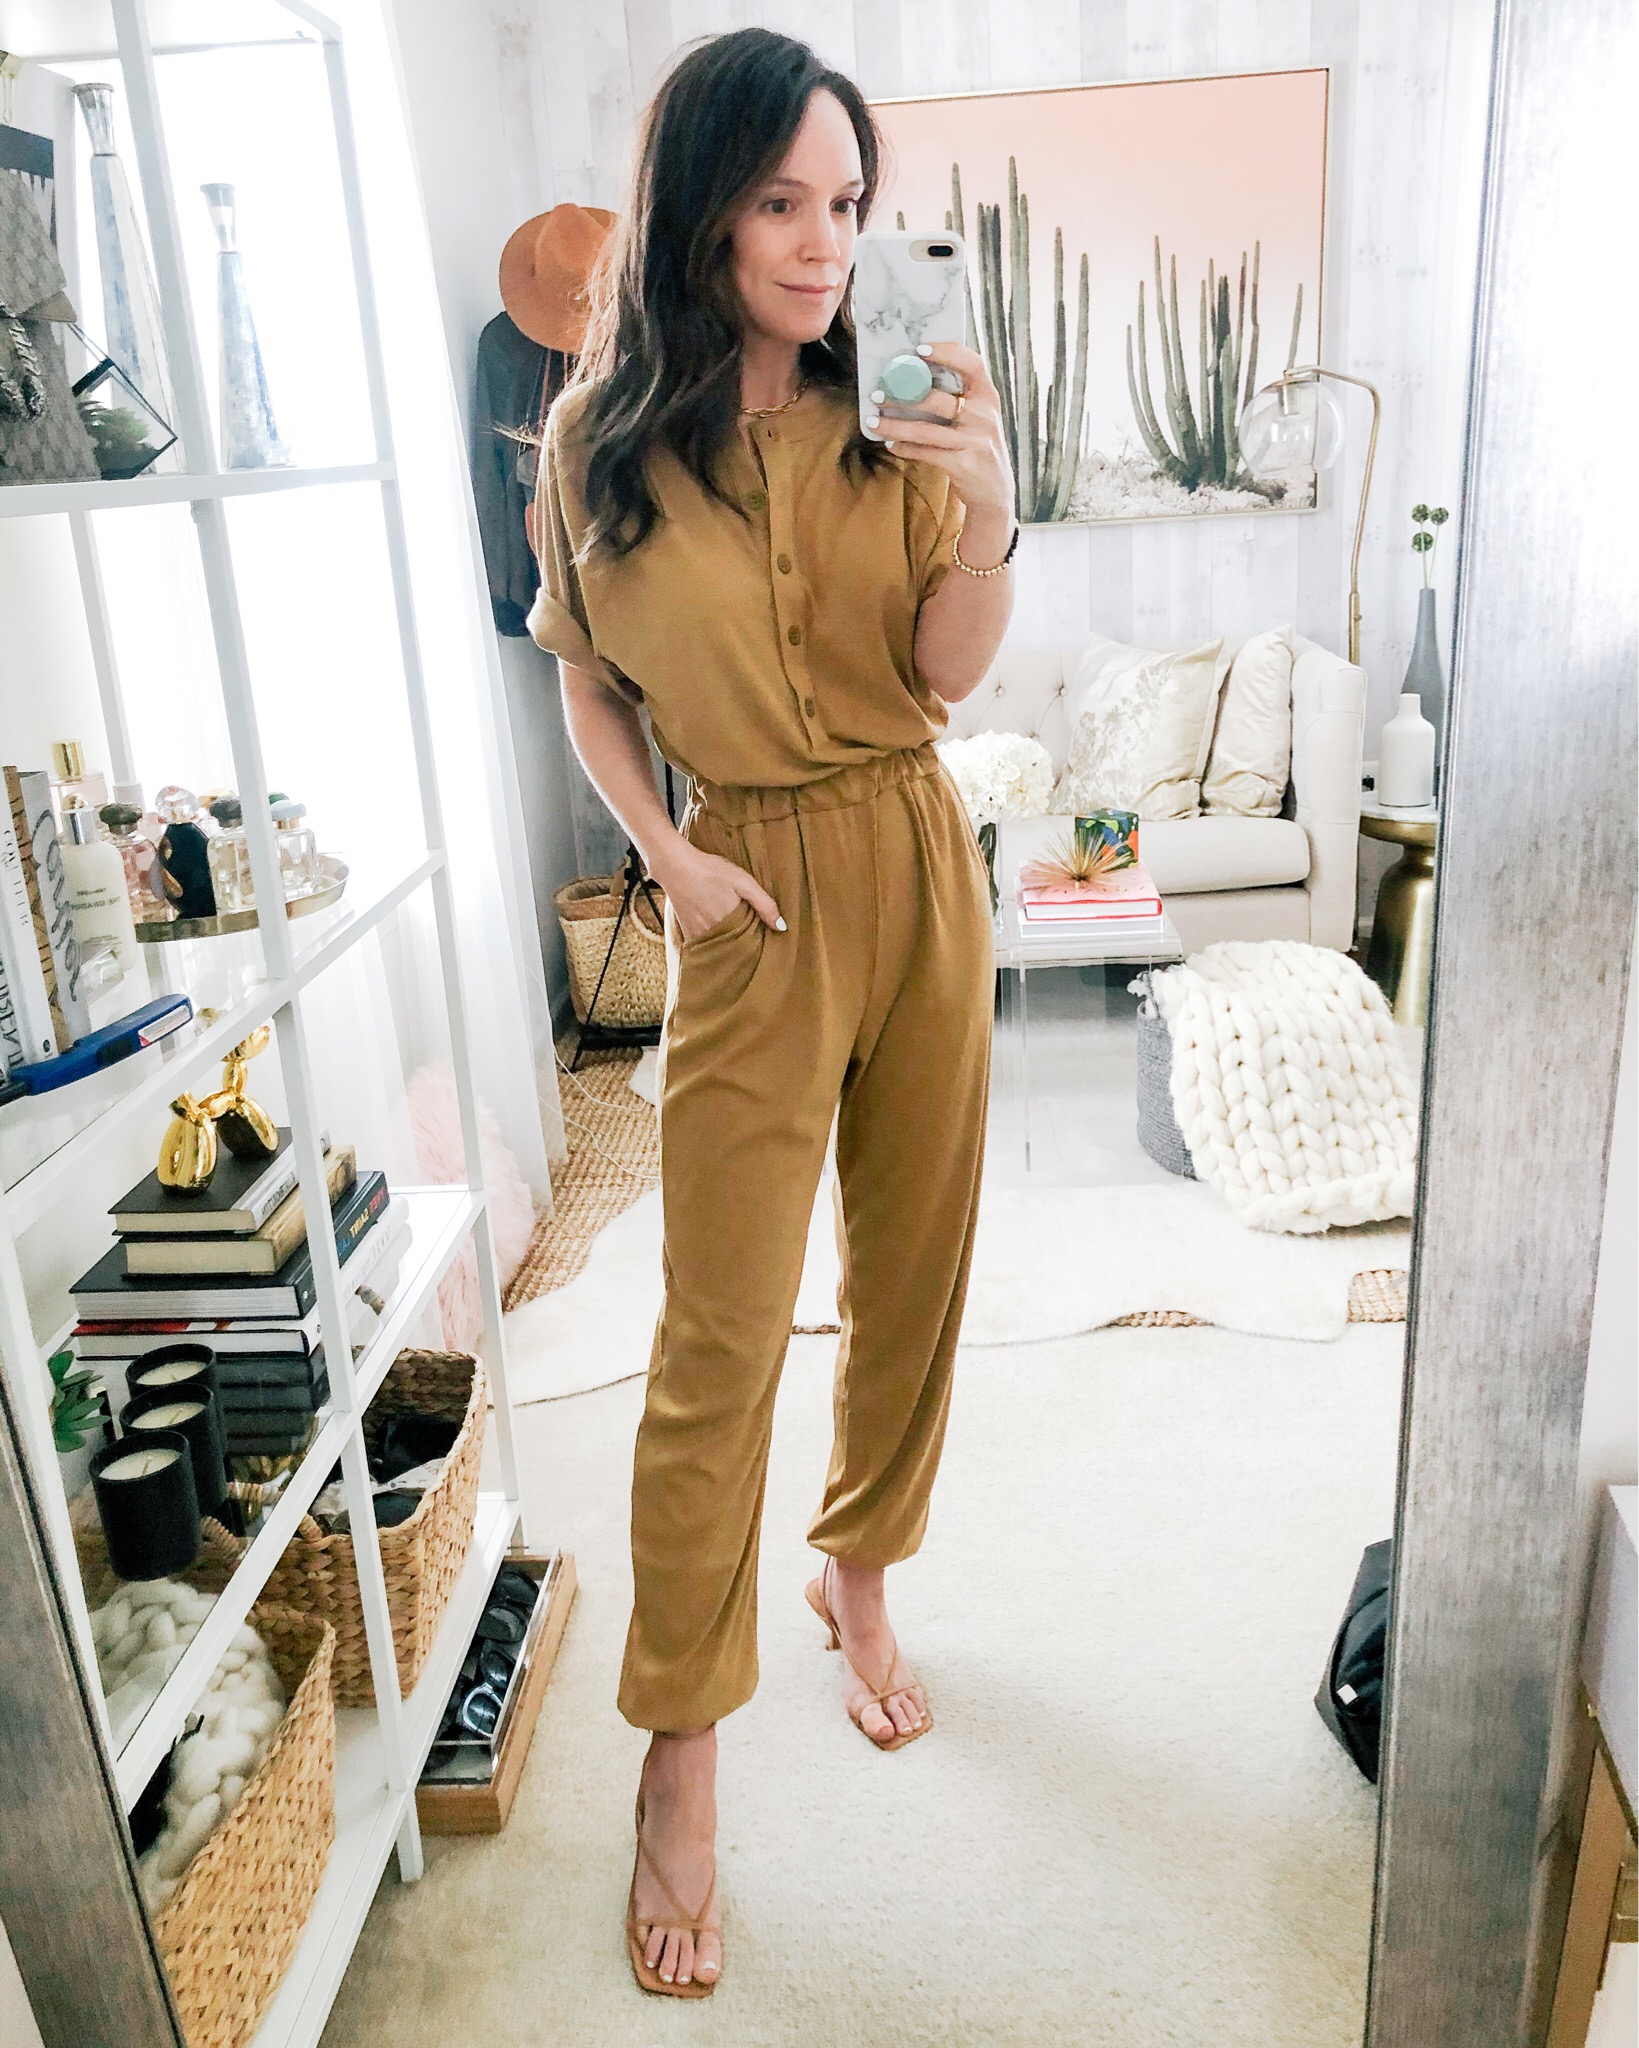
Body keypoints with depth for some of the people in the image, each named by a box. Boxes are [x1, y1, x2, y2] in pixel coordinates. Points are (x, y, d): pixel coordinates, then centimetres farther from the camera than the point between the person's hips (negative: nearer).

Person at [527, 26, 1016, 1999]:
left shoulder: (891, 410, 1)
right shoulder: (603, 433, -3)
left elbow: (949, 670, -4)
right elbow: (587, 681, 6)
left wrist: (984, 501, -20)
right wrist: (664, 853, -7)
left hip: (922, 863, 3)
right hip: (755, 896, -3)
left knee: (912, 1267, 12)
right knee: (722, 1335, -3)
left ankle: (858, 1575, 38)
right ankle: (679, 1764, 14)